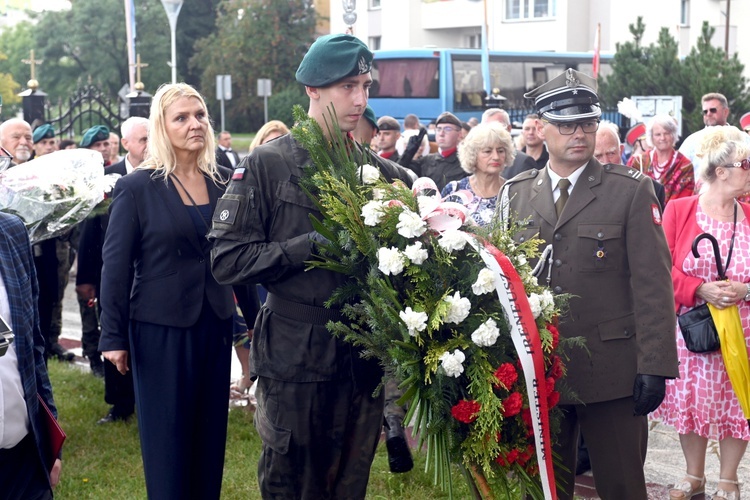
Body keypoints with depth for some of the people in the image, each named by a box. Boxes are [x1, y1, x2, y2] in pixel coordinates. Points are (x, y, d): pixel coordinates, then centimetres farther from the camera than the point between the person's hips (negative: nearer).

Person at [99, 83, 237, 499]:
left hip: (215, 323, 4)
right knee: (167, 437, 4)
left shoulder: (222, 181, 5)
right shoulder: (136, 187, -7)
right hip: (161, 327, -4)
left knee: (211, 433, 11)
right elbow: (116, 264, -6)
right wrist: (113, 336, -8)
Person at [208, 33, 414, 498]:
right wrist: (311, 246, -19)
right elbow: (228, 259, -11)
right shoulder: (269, 164, -6)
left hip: (364, 353, 4)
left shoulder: (379, 169, 6)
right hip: (296, 356, -3)